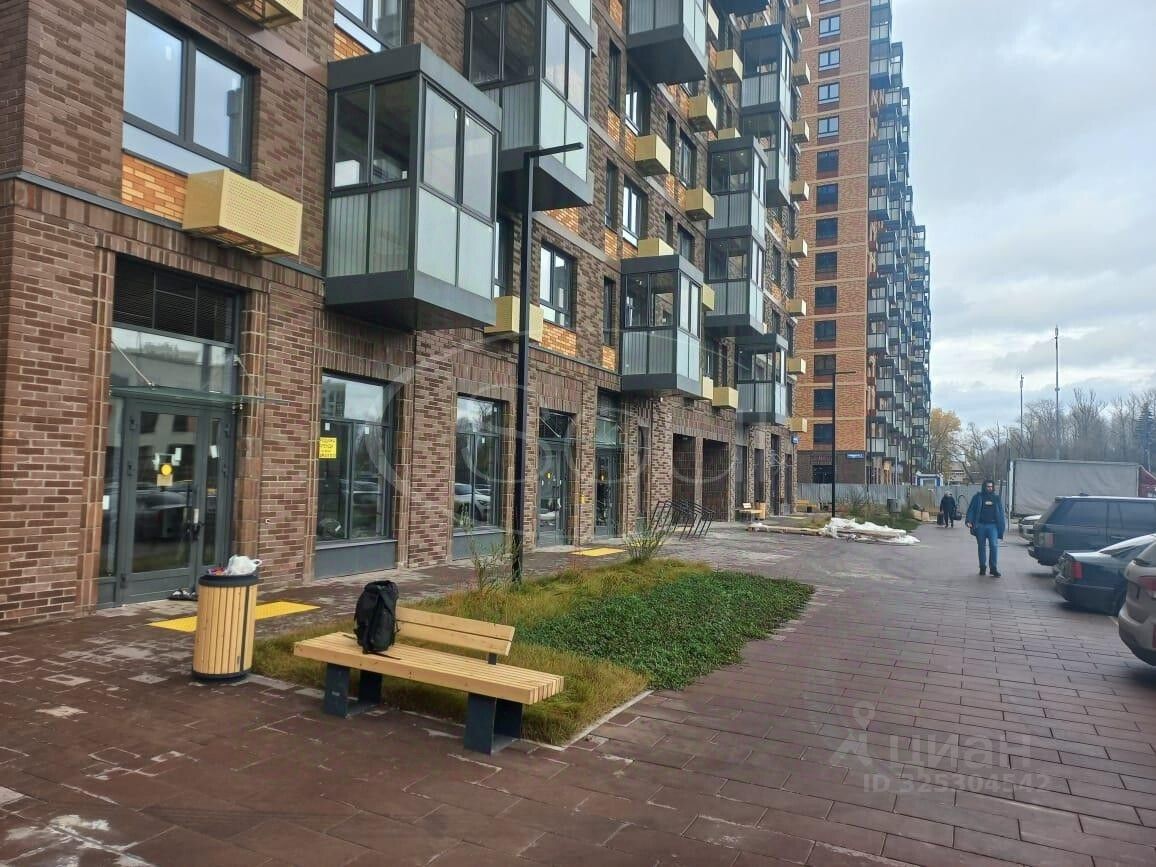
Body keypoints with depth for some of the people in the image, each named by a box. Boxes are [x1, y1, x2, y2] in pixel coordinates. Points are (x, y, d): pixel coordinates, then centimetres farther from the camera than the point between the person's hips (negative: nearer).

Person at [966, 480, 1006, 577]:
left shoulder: (996, 498, 12)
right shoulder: (978, 497, 5)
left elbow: (1001, 512, 14)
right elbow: (971, 510, 1)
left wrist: (1002, 525, 9)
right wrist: (969, 521, -13)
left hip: (993, 525, 1)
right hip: (981, 525, -1)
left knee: (994, 545, -11)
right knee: (982, 546, 7)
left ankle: (994, 568, -10)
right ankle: (982, 567, 16)